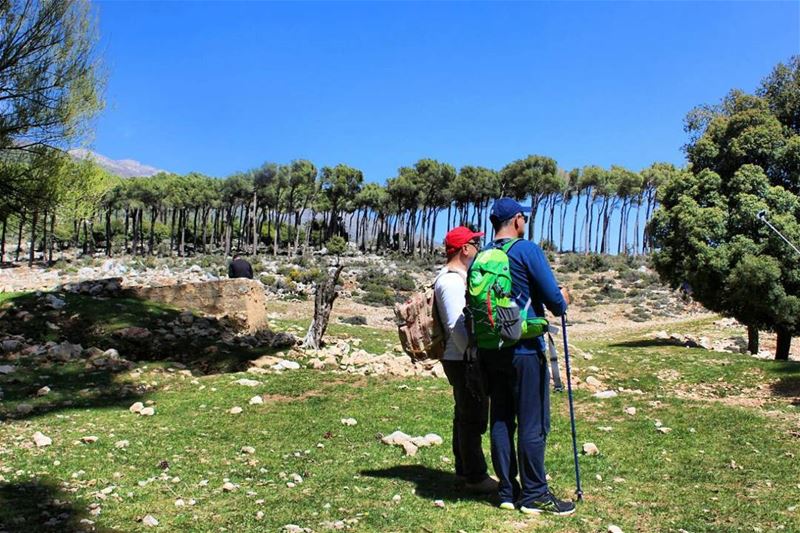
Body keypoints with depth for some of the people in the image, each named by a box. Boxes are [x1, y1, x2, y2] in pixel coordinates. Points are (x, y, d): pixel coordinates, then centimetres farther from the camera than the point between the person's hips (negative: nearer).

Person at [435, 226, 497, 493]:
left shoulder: (458, 277, 14)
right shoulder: (451, 281, -19)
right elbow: (457, 326, -24)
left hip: (465, 359, 11)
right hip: (463, 360, -11)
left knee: (466, 416, 18)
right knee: (473, 418, -3)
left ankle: (464, 469, 30)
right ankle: (475, 476, 7)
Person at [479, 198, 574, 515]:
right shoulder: (527, 250, -10)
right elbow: (554, 299, -11)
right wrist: (562, 303, 11)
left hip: (490, 351, 6)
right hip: (525, 350, -6)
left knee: (500, 421, 11)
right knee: (533, 423, 2)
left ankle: (508, 491, 19)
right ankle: (534, 495, 9)